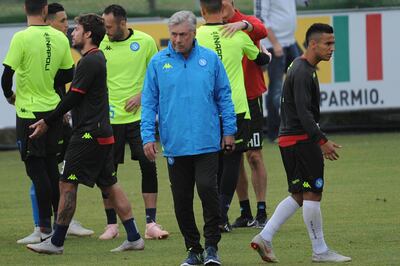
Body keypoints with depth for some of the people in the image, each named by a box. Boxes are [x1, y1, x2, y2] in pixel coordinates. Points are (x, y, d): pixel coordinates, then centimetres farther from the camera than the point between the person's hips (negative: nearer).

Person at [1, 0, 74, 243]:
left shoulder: (22, 38, -15)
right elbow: (68, 75, 9)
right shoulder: (59, 38, 1)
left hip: (30, 112, -5)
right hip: (53, 109, 5)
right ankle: (60, 220, 20)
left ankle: (45, 226, -2)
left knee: (36, 168, -1)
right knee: (51, 166, 15)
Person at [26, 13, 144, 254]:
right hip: (102, 132, 10)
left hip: (89, 135, -10)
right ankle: (134, 237, 10)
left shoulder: (89, 62, -15)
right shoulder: (98, 58, 16)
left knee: (67, 184, -6)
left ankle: (56, 242, -3)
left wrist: (47, 122, -8)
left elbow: (72, 98, -16)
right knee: (110, 185, 11)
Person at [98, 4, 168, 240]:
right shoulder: (101, 46, 0)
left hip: (138, 116, 0)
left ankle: (151, 223, 1)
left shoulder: (145, 42, -1)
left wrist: (142, 95, -8)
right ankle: (112, 224, 13)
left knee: (148, 166, -5)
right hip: (110, 119, 0)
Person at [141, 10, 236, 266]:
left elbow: (224, 96, 9)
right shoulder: (158, 62, 3)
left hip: (207, 143, -1)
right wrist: (148, 136, 0)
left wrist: (229, 130, 5)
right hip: (175, 145, 1)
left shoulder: (210, 59, 3)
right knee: (182, 200, 5)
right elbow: (149, 102, 6)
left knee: (207, 188, -14)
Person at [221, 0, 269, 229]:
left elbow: (261, 30, -26)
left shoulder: (248, 23, -3)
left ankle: (262, 213, -1)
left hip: (250, 99, -3)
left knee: (254, 156, -4)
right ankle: (245, 213, 14)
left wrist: (243, 24, -45)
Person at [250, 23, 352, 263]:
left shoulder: (303, 68, 17)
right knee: (313, 194, -4)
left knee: (299, 196, 12)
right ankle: (320, 251, 2)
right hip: (300, 140, -10)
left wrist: (319, 141, 25)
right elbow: (303, 113, -22)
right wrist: (322, 141, -24)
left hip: (290, 140, 10)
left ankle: (264, 238, 9)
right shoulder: (302, 73, -16)